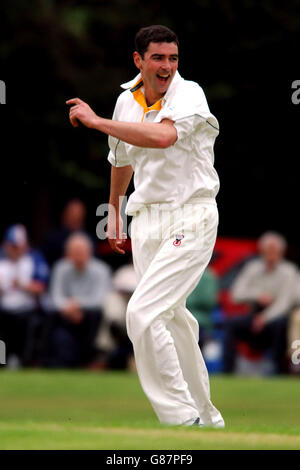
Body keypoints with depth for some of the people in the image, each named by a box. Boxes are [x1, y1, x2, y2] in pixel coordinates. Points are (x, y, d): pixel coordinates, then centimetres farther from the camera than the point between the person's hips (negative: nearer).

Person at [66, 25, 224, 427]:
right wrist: (114, 212, 33)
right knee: (171, 318, 13)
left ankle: (184, 418, -15)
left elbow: (162, 137, -35)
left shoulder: (188, 94, -14)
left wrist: (95, 121, -27)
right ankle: (207, 418, 27)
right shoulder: (126, 102, 7)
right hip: (145, 220, 7)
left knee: (143, 313, -20)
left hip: (190, 217, -7)